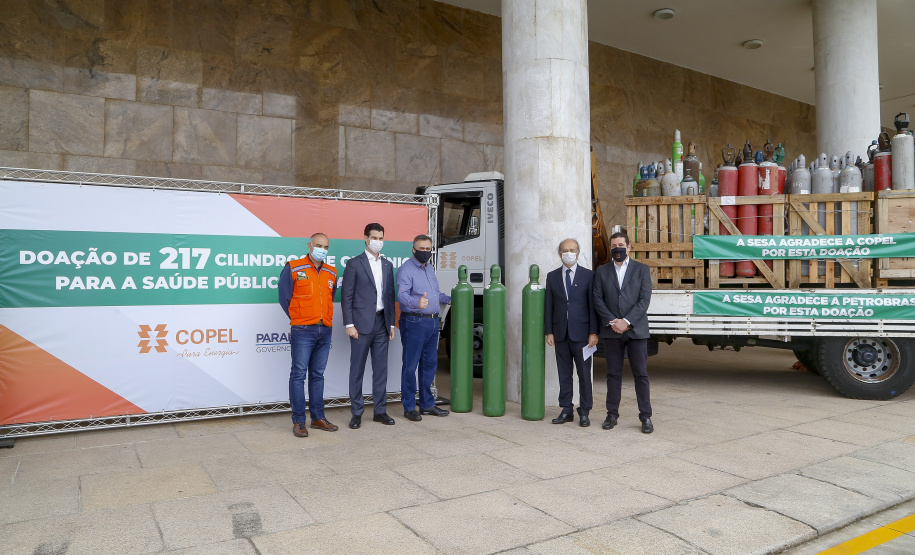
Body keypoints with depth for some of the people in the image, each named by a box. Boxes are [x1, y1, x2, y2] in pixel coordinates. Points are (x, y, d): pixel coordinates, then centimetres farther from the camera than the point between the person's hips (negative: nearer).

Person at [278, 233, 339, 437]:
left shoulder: (331, 272, 12)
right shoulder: (292, 268, -2)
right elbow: (284, 298, 2)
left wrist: (326, 318, 13)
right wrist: (298, 319, 6)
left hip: (325, 330, 5)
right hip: (302, 331, -4)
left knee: (318, 375, 11)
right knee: (299, 375, -2)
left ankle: (318, 417, 19)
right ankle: (298, 422, 4)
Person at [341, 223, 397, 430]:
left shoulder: (388, 265, 13)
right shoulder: (354, 264, -2)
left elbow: (390, 296, 15)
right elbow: (346, 296, -5)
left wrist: (391, 323, 10)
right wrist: (349, 324, -11)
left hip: (381, 323, 5)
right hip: (362, 323, -5)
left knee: (381, 368, 9)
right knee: (357, 369, 2)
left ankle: (380, 411, 18)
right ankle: (356, 413, 11)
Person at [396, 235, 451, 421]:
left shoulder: (430, 268, 17)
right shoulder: (405, 270, -10)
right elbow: (402, 295, -25)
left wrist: (450, 299, 24)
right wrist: (417, 303, -42)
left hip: (433, 322, 9)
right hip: (414, 323, -8)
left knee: (430, 364, 14)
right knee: (410, 366, -3)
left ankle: (427, 404, 25)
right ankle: (409, 407, 6)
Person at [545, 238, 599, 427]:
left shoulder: (588, 275, 1)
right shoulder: (552, 276, 9)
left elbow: (593, 305, -2)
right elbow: (548, 307, 8)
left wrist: (593, 332, -7)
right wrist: (549, 332, 2)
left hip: (581, 333, -2)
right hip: (560, 333, 3)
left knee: (584, 374, 3)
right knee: (564, 374, 9)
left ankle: (584, 412, 13)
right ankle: (566, 410, 18)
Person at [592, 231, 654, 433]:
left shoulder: (641, 269, 5)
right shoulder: (602, 271, 9)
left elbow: (644, 299, -3)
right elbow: (597, 300, 3)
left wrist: (626, 321, -13)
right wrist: (612, 322, -9)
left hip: (636, 329, -1)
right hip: (611, 331, 1)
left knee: (641, 373, 1)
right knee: (613, 373, 7)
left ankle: (646, 416, 9)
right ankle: (612, 414, 16)